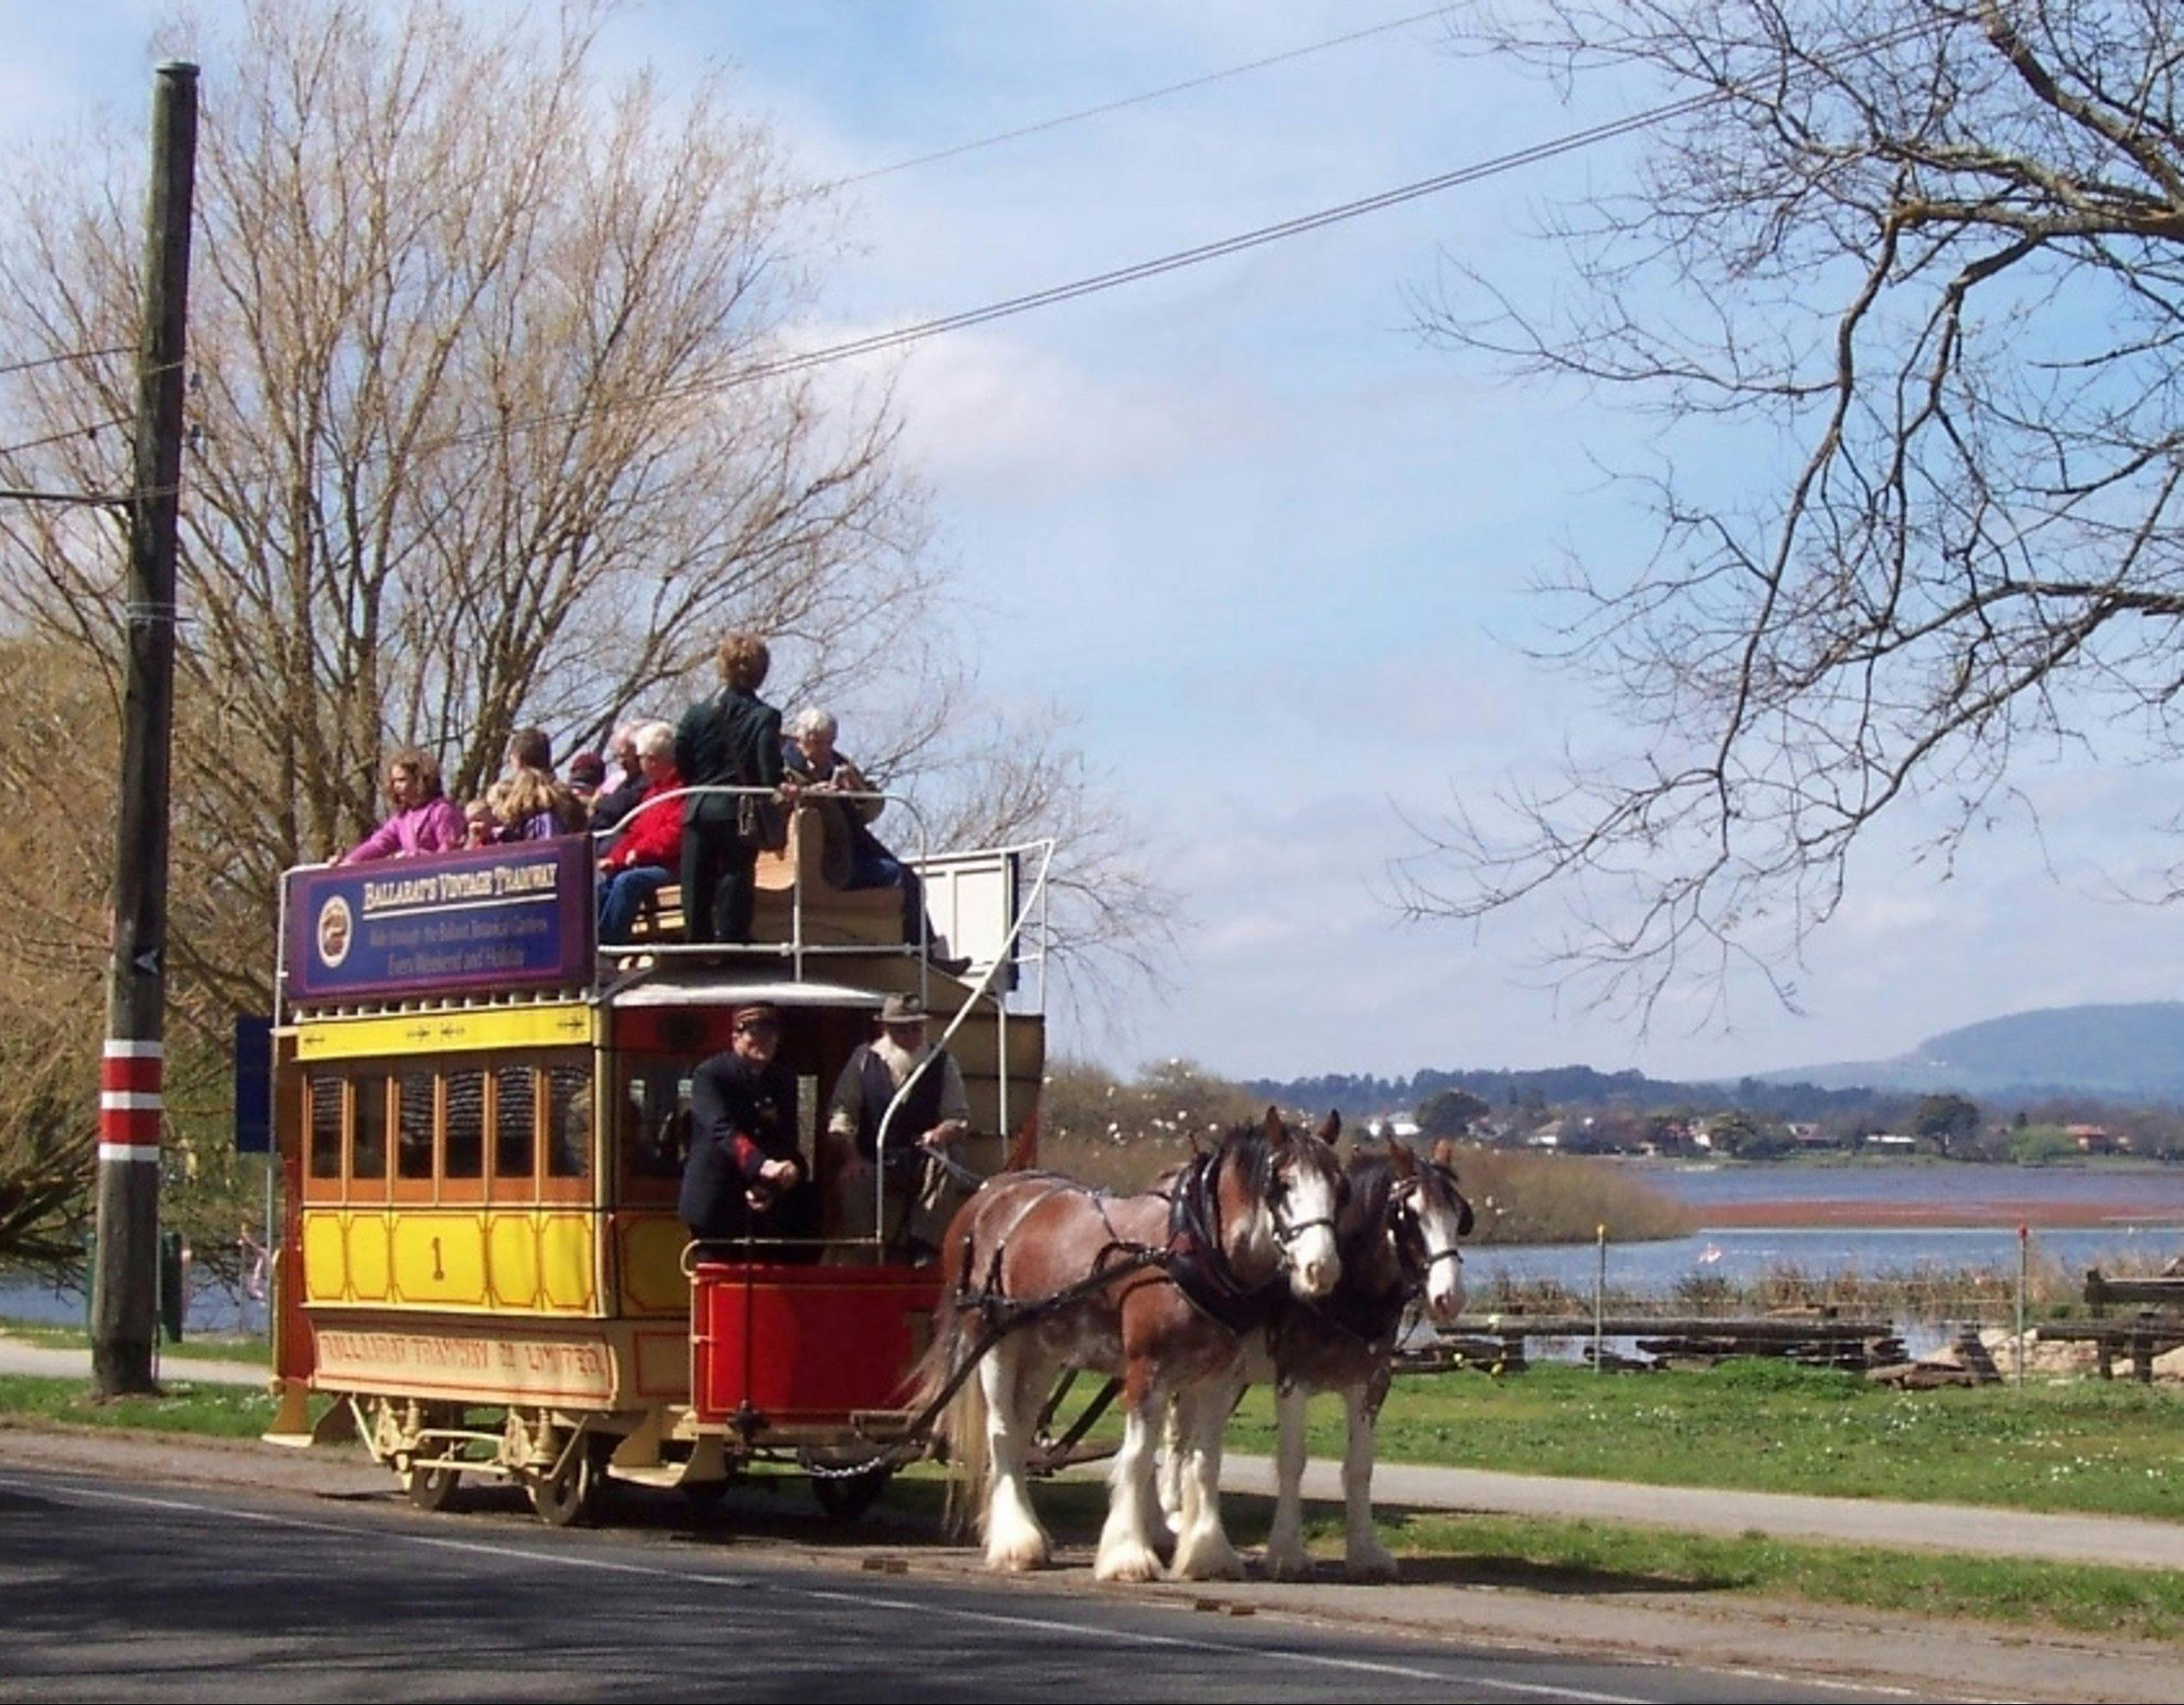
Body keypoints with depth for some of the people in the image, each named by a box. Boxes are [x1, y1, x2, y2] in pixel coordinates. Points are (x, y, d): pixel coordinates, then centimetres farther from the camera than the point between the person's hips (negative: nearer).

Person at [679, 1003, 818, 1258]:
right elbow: (724, 1131, -21)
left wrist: (770, 1189, -14)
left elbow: (787, 1142, 6)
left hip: (766, 1208, 4)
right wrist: (762, 1166, -37)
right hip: (716, 1207, -4)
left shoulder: (783, 1081, 10)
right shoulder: (710, 1075, -6)